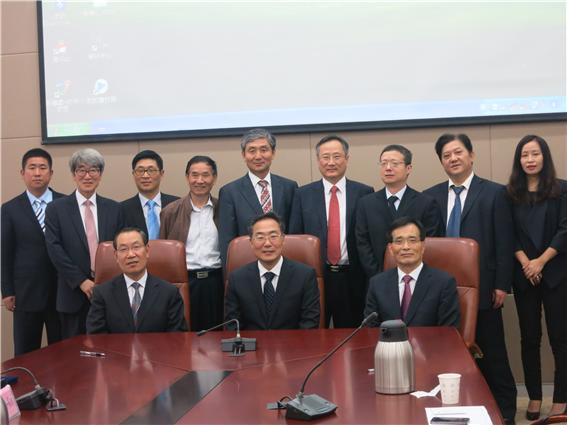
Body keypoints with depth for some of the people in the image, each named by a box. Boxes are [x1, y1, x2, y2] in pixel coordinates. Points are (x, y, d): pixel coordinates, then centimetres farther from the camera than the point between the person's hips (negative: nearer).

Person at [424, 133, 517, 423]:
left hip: (482, 288, -2)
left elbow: (504, 243, -2)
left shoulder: (494, 193, 0)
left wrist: (502, 285, -7)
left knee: (492, 353, 6)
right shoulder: (430, 196, 8)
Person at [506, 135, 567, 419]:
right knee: (529, 337, 6)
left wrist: (541, 262, -11)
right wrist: (525, 263, -10)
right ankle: (534, 397, 16)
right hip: (523, 275, 2)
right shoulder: (511, 194, 6)